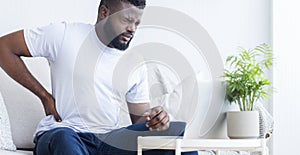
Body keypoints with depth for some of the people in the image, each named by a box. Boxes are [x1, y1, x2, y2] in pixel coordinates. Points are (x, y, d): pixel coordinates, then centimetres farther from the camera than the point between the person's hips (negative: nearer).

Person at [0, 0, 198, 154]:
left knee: (180, 129, -16)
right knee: (63, 138, -42)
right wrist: (45, 96, -4)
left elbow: (140, 118, 12)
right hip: (61, 134, -4)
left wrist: (154, 119, -16)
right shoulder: (65, 35, -4)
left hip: (109, 139, 4)